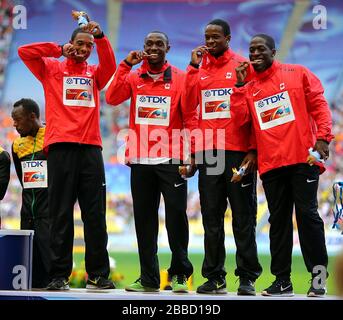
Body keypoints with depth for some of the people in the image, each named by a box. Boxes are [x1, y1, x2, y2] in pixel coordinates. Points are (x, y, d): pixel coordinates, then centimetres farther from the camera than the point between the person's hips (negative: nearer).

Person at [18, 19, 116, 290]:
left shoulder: (94, 74, 19)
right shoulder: (52, 69, 15)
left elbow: (110, 65, -1)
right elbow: (24, 52, 3)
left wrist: (100, 36, -11)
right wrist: (59, 51, 3)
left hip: (91, 148, 2)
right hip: (61, 147, -2)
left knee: (95, 215, 0)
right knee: (61, 214, -2)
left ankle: (98, 275, 3)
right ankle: (59, 275, -1)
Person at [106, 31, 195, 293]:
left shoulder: (180, 77, 3)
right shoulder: (133, 77, 11)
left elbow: (189, 115, 1)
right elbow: (112, 98, -6)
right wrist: (126, 65, -9)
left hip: (171, 158, -3)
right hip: (140, 159, 3)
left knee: (176, 214, -8)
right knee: (144, 219, 6)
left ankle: (180, 274, 3)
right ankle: (148, 278, 13)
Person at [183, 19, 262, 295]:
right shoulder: (199, 68, 14)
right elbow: (189, 104, 1)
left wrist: (253, 149, -8)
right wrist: (194, 67, -3)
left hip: (238, 151, -4)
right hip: (208, 151, 4)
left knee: (243, 216, 0)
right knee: (211, 217, 6)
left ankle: (247, 277, 3)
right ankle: (214, 276, 11)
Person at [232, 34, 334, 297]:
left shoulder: (297, 74, 6)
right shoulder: (248, 88, 14)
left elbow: (319, 105, 0)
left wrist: (322, 137, -12)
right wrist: (240, 85, -3)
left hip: (302, 158, -4)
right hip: (271, 163, 4)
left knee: (307, 214, -6)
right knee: (278, 220, 7)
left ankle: (318, 274, 2)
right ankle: (282, 280, 12)